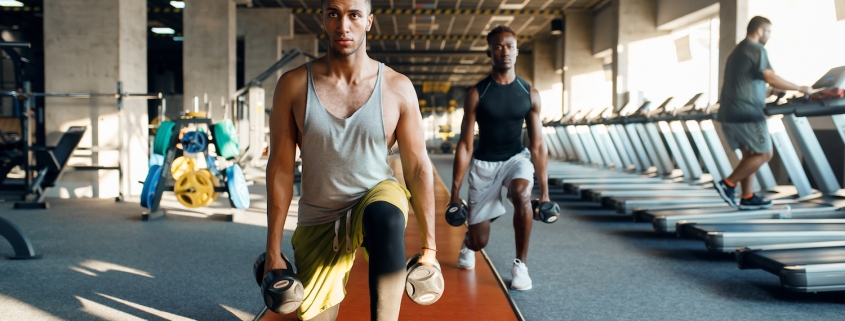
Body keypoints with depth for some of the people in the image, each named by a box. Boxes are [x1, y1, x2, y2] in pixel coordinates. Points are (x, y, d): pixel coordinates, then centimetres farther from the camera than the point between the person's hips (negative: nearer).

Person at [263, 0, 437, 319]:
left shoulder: (398, 88, -12)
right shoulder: (294, 84, -10)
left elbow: (418, 168, -7)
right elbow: (280, 169, -7)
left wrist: (429, 247, -6)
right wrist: (273, 253, -6)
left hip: (377, 195, -1)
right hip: (318, 219, 2)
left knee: (386, 217, -38)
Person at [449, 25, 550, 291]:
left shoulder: (530, 94, -5)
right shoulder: (476, 94, -11)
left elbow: (538, 145, -2)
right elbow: (465, 145, -10)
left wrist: (544, 191, -5)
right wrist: (455, 192, -11)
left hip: (516, 158, 1)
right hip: (484, 163, -1)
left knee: (522, 195, -36)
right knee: (479, 241, 2)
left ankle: (521, 265, -16)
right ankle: (468, 243, 43)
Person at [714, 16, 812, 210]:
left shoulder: (737, 51, 22)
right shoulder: (756, 49, -8)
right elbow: (770, 78, -14)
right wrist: (800, 89, -4)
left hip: (729, 114, 9)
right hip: (746, 114, -9)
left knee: (749, 154, 12)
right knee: (764, 153, -1)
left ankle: (748, 198, 10)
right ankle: (728, 184, -6)